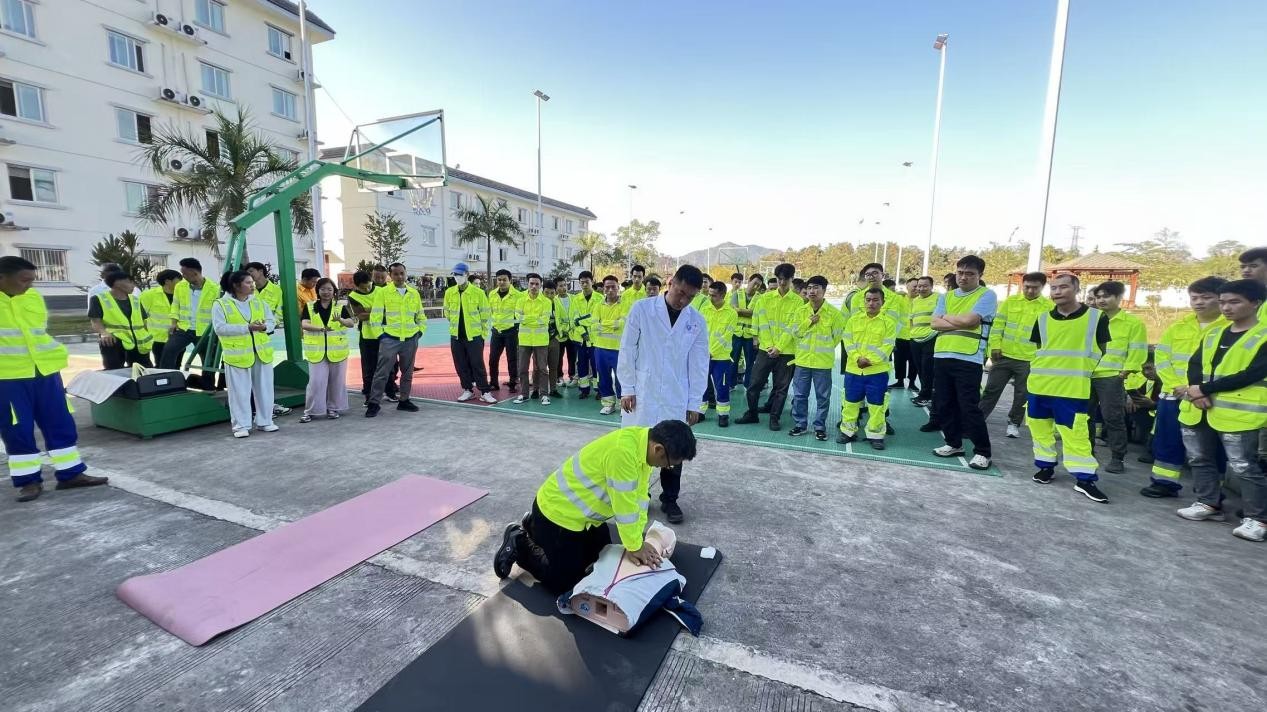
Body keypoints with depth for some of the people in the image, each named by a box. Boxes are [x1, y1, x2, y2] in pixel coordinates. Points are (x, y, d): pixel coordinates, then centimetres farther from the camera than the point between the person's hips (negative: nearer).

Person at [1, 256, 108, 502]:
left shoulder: (33, 297, 7)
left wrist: (52, 359, 18)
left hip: (45, 372, 4)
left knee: (61, 424, 7)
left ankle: (71, 474, 15)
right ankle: (28, 480, 15)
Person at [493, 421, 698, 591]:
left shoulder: (644, 444, -7)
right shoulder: (623, 451, -36)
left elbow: (639, 497, -3)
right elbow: (624, 505, -28)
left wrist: (636, 542, -5)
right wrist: (635, 547, -15)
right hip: (558, 511, -9)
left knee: (602, 557, 21)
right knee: (564, 582, -2)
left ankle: (534, 527, 29)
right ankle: (519, 543, 17)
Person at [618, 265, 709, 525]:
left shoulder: (697, 322, 1)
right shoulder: (642, 309, -6)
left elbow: (699, 365, 4)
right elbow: (627, 351, -3)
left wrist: (694, 403, 3)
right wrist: (627, 388, -5)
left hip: (676, 398, 2)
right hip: (641, 393, -1)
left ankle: (670, 499, 28)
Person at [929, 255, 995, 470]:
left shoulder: (987, 296, -2)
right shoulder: (946, 296, 14)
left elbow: (969, 320, -17)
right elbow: (935, 323, 2)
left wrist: (947, 317, 1)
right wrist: (961, 323, -11)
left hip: (968, 360, -6)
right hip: (942, 357, 6)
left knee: (970, 408, -4)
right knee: (943, 404, 11)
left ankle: (982, 452, 10)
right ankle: (954, 444, 26)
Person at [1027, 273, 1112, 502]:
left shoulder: (1096, 317, -1)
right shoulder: (1043, 319, 6)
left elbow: (1100, 351, 7)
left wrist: (1077, 368, 4)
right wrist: (1045, 369, 7)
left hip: (1073, 388, -3)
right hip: (1039, 385, 3)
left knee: (1075, 433, -4)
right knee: (1040, 428, 10)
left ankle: (1085, 479, 7)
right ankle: (1046, 466, 25)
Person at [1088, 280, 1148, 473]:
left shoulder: (1133, 322, 0)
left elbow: (1137, 351, -4)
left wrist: (1124, 372, -11)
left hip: (1111, 377, -5)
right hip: (1086, 375, 5)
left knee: (1113, 418, -3)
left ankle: (1117, 458, 8)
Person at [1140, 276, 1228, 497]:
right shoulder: (1177, 327, 9)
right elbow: (1161, 358, 7)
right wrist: (1176, 386, -6)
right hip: (1173, 396, 4)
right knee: (1167, 440, 9)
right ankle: (1165, 482, 21)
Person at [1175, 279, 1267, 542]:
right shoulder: (1213, 333, 14)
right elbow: (1195, 364, 9)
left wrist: (1205, 389, -15)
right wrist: (1196, 392, -9)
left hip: (1237, 412, -6)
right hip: (1198, 409, 6)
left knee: (1244, 466, -1)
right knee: (1200, 459, 13)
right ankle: (1209, 503, 26)